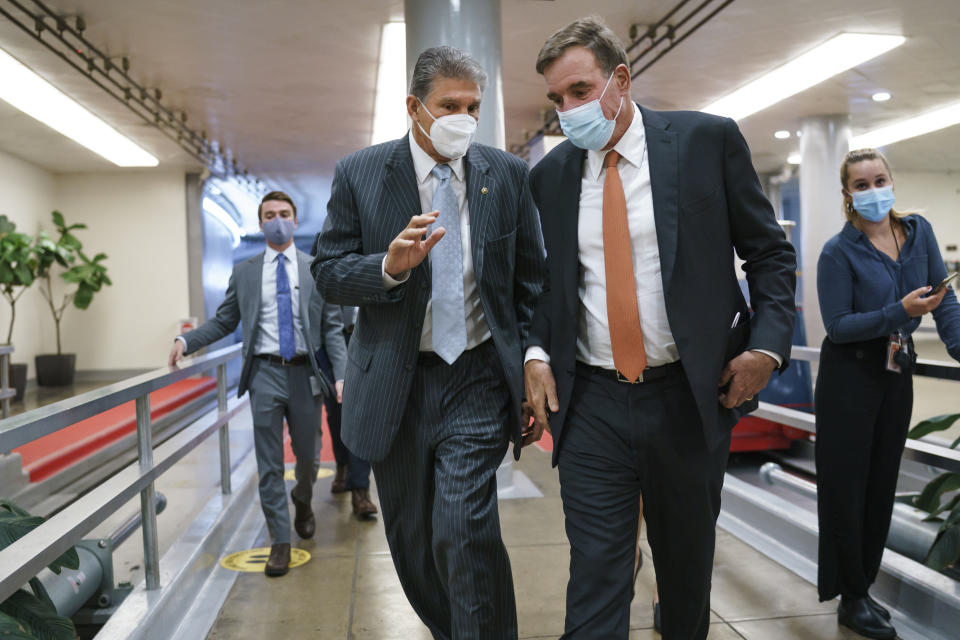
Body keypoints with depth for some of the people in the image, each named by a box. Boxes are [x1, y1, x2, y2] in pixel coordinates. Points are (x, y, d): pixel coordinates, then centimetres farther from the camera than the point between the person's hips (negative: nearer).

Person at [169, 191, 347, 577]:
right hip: (265, 374, 0)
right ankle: (280, 541, 14)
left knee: (306, 454, 14)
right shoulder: (244, 273, 7)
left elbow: (332, 328, 1)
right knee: (269, 463, 3)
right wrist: (186, 341, -6)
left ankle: (302, 504, 45)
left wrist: (341, 375, -8)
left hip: (305, 373, 0)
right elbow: (223, 322, 9)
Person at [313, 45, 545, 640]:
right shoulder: (359, 174, -1)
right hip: (394, 385, 2)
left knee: (464, 532, -14)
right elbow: (328, 272, -1)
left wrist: (533, 376, 1)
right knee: (412, 542, 15)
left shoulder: (509, 174, 1)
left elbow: (531, 279, 6)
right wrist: (389, 266, -22)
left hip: (478, 380, -1)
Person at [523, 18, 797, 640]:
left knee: (688, 561, 18)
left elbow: (771, 252, 2)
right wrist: (537, 351, -4)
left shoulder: (708, 140, -2)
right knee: (596, 574, 0)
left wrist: (767, 344, -10)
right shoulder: (551, 174, 5)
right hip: (590, 404, 1)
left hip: (689, 397, 0)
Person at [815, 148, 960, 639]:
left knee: (881, 486, 13)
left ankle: (862, 585, 28)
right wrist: (899, 312, -25)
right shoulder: (838, 252, -12)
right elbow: (838, 326, -15)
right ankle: (852, 599, 14)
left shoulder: (919, 232, 3)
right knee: (847, 489, 1)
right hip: (850, 377, -5)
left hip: (897, 373, 6)